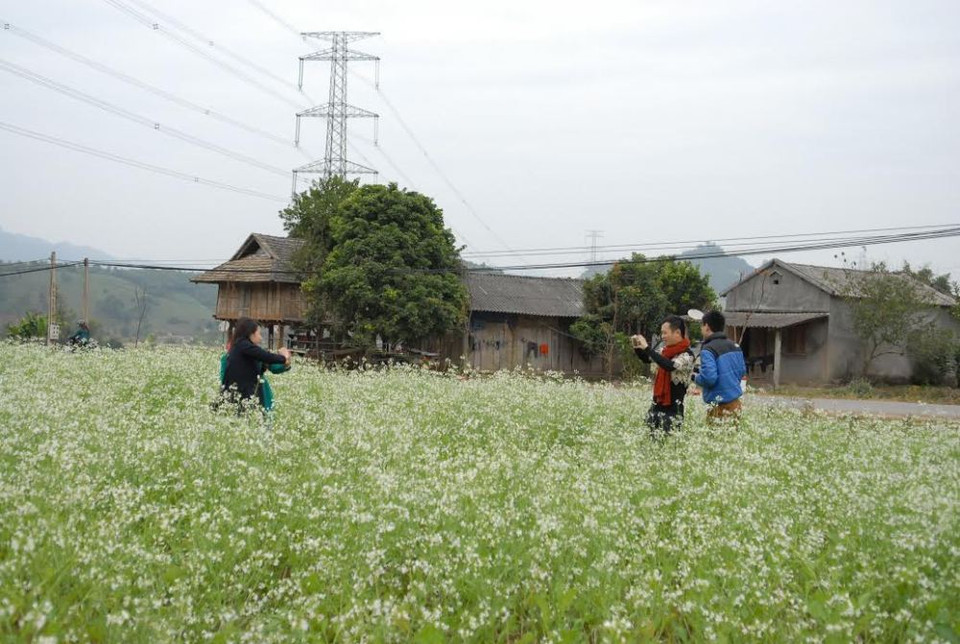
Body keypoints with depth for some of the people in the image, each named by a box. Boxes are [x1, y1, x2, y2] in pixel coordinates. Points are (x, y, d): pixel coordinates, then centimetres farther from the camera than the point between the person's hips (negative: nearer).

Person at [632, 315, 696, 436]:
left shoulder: (687, 355, -13)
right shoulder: (666, 350, 8)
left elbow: (669, 366, -30)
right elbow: (646, 359, 24)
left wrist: (647, 348, -26)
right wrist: (637, 347, 3)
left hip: (673, 409, -7)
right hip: (657, 406, 7)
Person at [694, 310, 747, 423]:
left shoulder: (708, 350, -15)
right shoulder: (735, 346, 9)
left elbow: (709, 378, -22)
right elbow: (742, 371, 15)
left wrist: (695, 377, -3)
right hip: (736, 404, 8)